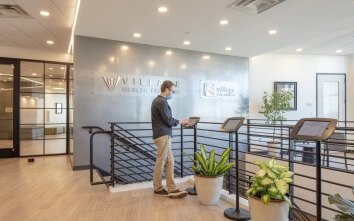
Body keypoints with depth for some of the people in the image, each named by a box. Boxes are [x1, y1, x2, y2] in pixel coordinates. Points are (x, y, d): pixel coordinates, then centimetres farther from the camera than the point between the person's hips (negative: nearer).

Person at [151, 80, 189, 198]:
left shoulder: (157, 100, 16)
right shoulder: (162, 102, -16)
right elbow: (168, 120, -17)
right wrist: (181, 121, -1)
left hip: (164, 135, 10)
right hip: (163, 136, -10)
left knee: (169, 161, 9)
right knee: (160, 162, 0)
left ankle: (171, 189, 13)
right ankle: (157, 189, 13)